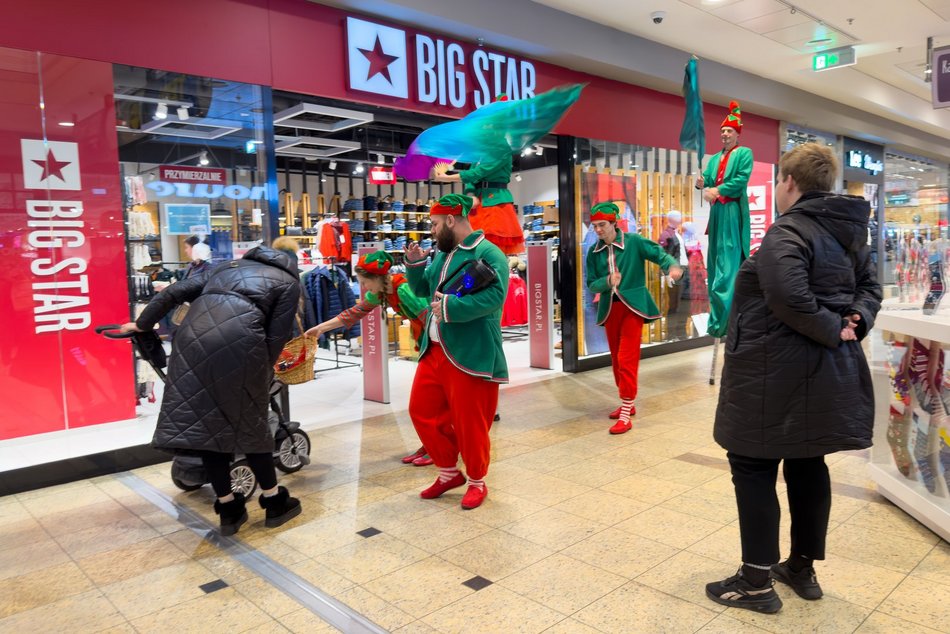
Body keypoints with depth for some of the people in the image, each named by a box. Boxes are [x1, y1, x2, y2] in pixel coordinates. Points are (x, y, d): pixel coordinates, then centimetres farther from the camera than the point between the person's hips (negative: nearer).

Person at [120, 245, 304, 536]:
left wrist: (142, 324, 32)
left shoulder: (227, 266, 34)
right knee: (250, 423, 12)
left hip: (195, 333, 3)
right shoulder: (289, 282, 22)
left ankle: (228, 509, 17)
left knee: (204, 419, 11)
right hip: (239, 337, -3)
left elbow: (177, 291, 25)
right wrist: (264, 372, 20)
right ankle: (275, 501, 24)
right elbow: (277, 335, 9)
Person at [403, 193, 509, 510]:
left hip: (470, 355, -9)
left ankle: (477, 482, 25)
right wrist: (415, 263, 6)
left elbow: (494, 296, -25)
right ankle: (449, 473, 32)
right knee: (422, 412, 13)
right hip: (434, 352, 9)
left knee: (469, 422, 2)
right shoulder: (443, 254, 15)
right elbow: (422, 289, 24)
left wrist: (450, 308, -28)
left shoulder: (488, 254, -12)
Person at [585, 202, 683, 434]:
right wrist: (608, 282, -19)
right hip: (609, 308, 5)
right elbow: (591, 284, 3)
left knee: (627, 359, -10)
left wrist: (672, 266, -32)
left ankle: (625, 416, -5)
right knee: (616, 359, 14)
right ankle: (627, 403, 33)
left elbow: (659, 253, -10)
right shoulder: (594, 252, 3)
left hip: (632, 306, -5)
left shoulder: (633, 241, -7)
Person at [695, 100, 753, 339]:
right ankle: (718, 314, 13)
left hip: (733, 212, -6)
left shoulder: (744, 153, 4)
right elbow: (708, 182, 10)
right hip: (716, 212, 7)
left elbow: (742, 179, -10)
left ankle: (725, 318, -13)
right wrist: (702, 185, -12)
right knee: (715, 259, 6)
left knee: (730, 260, -11)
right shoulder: (714, 159, 21)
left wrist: (717, 190, -16)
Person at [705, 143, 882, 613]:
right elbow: (870, 287, 15)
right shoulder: (850, 231, 12)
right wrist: (855, 322, -2)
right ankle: (803, 568, 30)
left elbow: (790, 298, -31)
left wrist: (833, 329, -18)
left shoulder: (787, 232, -18)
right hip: (825, 371, 9)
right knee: (808, 465, 17)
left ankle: (757, 582, 9)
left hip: (777, 372, -9)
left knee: (754, 468, 1)